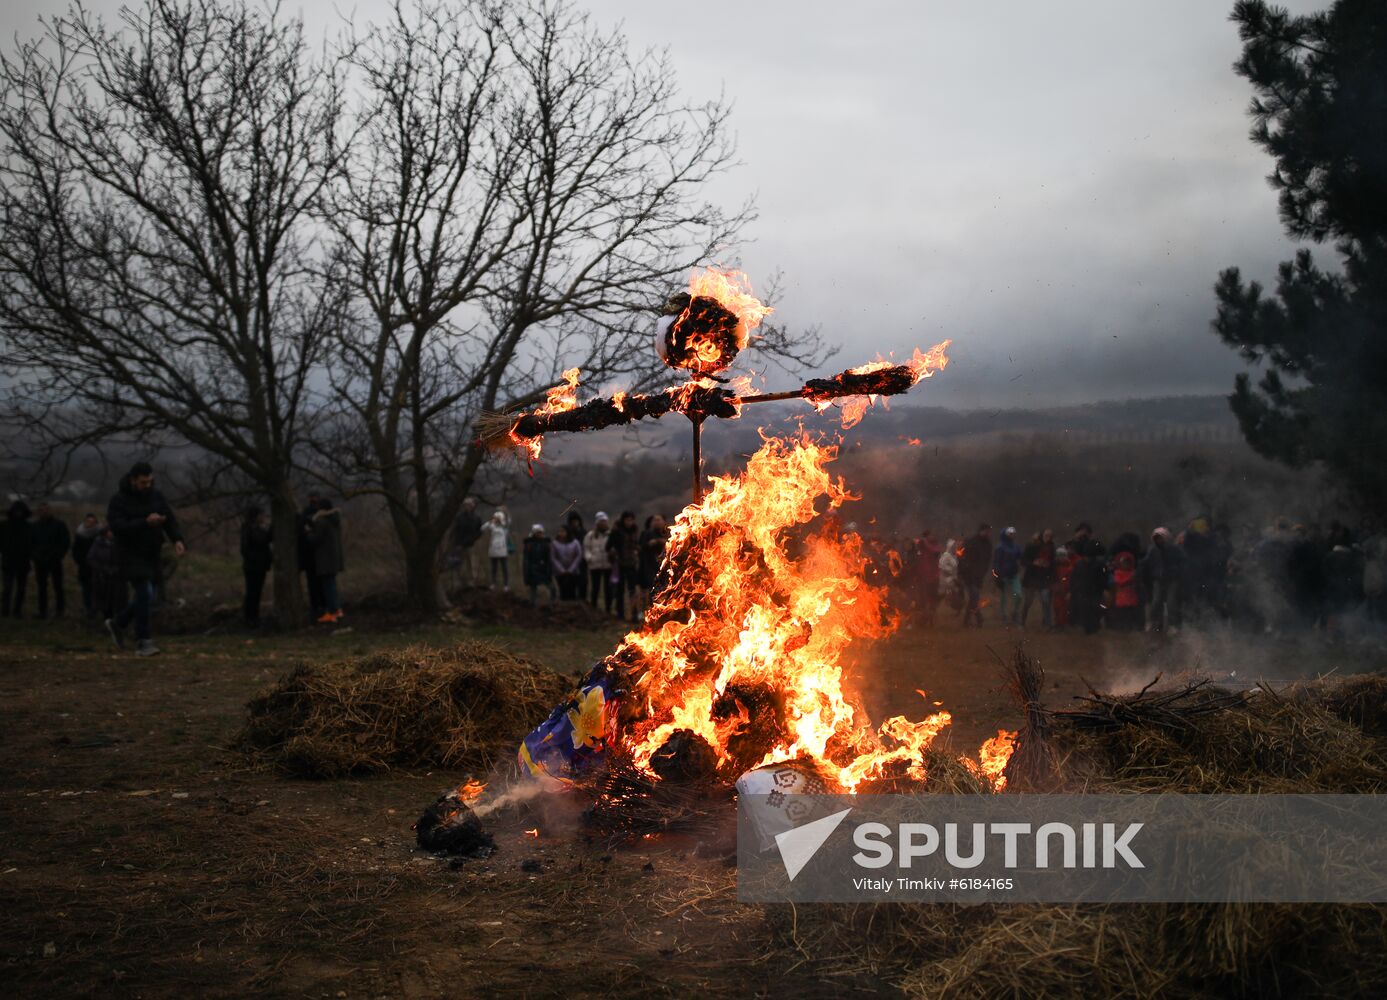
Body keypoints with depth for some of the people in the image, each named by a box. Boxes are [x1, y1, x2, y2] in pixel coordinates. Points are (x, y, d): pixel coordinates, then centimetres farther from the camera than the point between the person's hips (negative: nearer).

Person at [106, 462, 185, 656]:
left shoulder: (156, 496, 5)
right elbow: (117, 527, -21)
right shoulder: (119, 500, -10)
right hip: (131, 555, -6)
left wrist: (177, 539, -17)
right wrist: (145, 522, -31)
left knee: (144, 598, 10)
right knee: (144, 596, -14)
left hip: (151, 556, 6)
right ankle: (143, 643, -8)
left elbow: (170, 520, 1)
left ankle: (117, 623, 34)